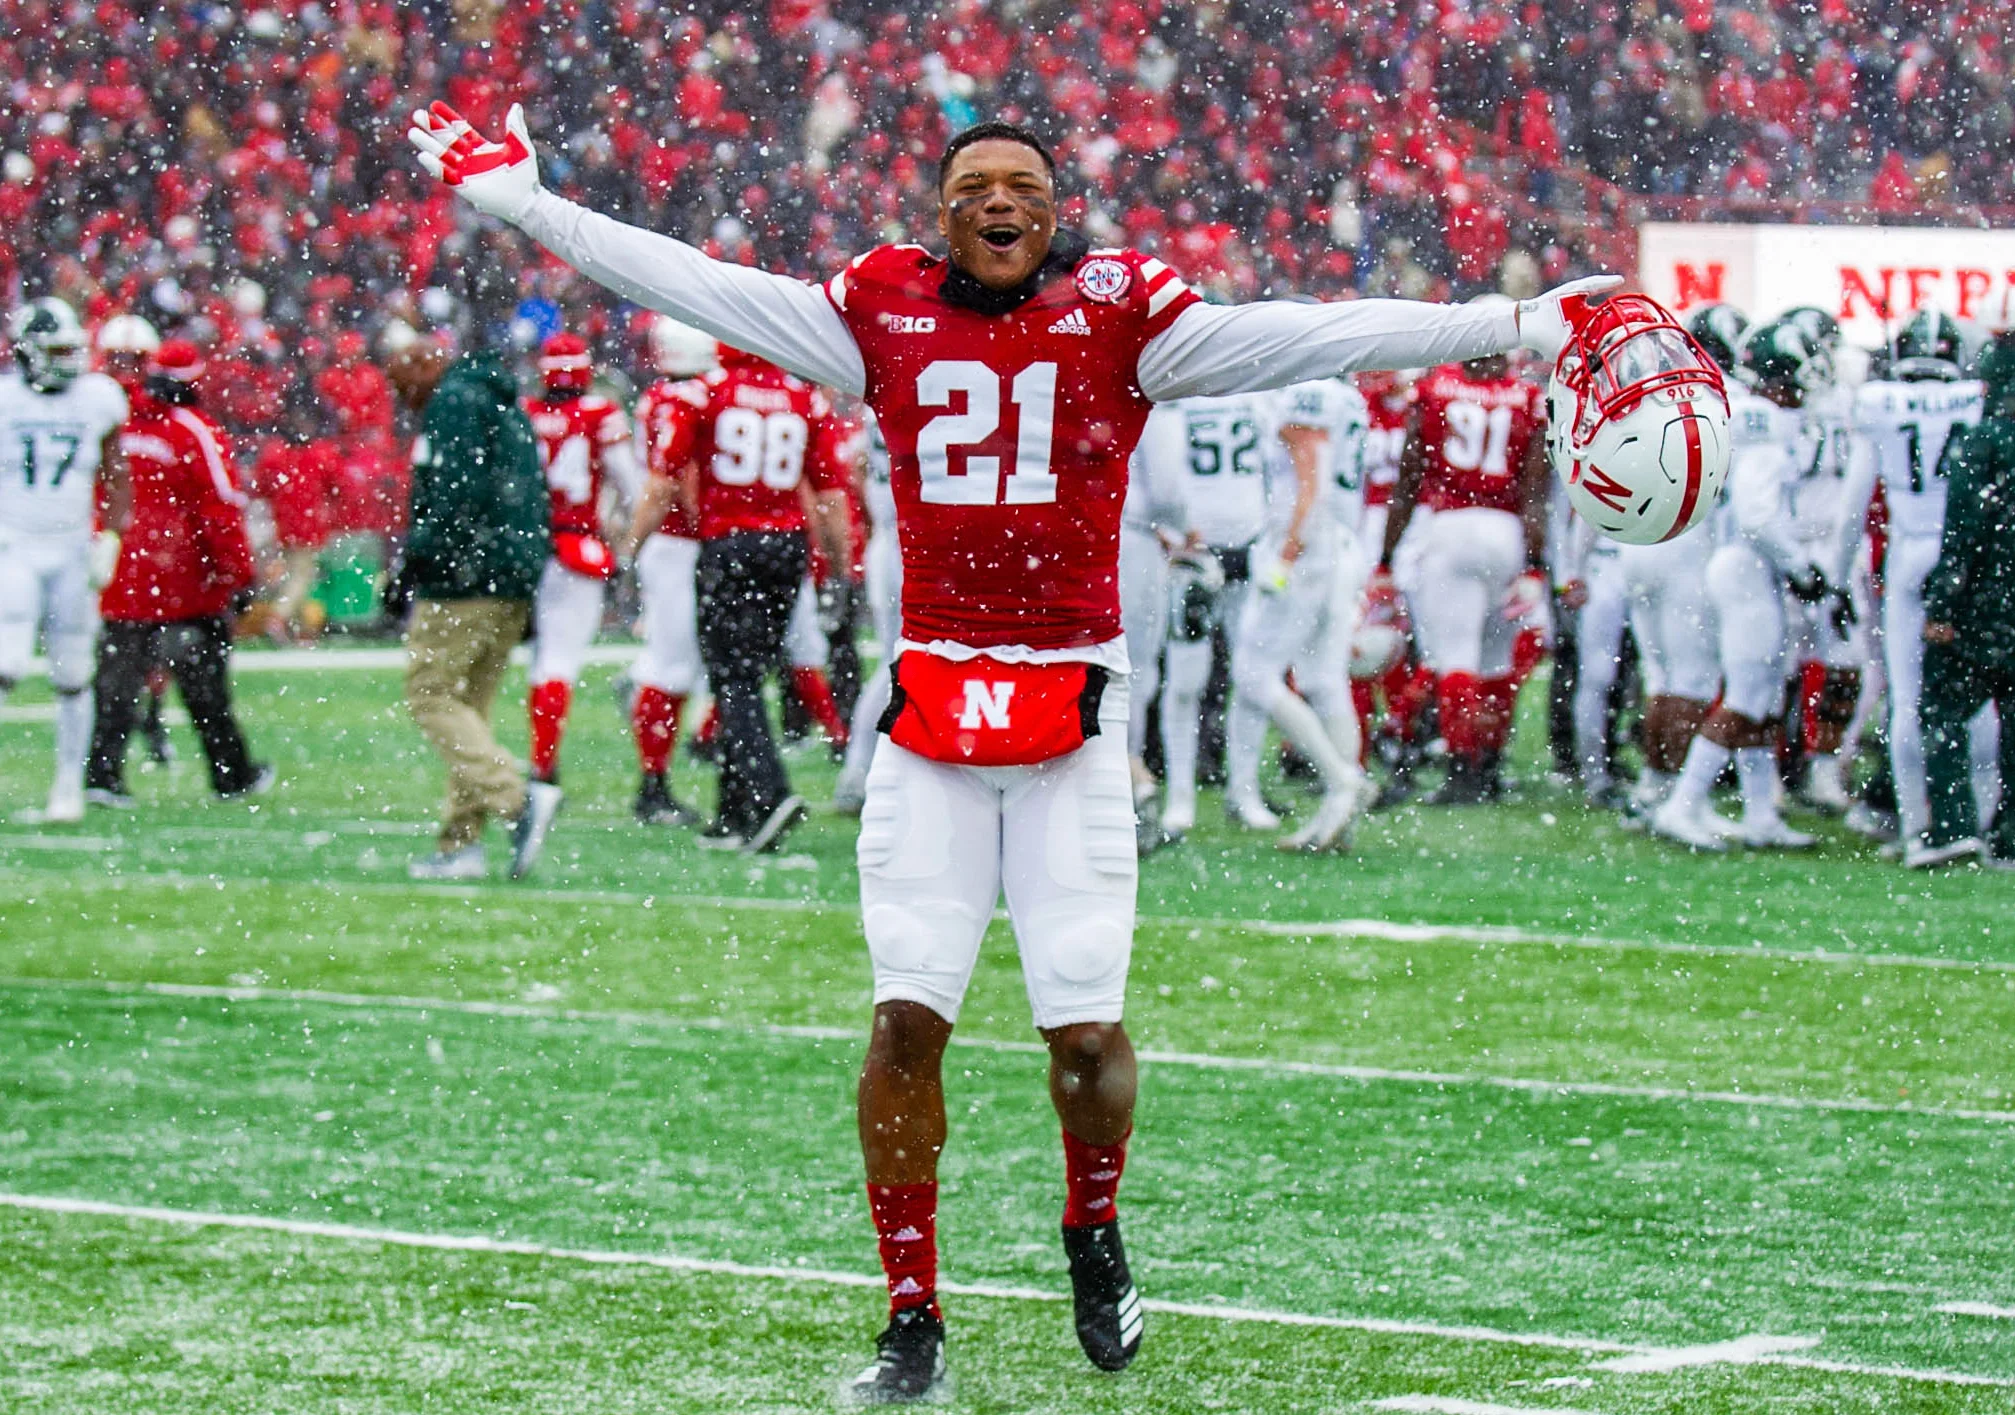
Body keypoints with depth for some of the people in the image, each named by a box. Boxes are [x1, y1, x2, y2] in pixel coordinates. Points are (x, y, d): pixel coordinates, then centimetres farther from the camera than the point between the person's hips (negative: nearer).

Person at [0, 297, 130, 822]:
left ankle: (70, 783, 14)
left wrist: (109, 540, 0)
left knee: (72, 676, 5)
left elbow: (116, 479, 11)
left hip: (72, 552, 2)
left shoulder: (98, 400, 2)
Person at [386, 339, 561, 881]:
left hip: (468, 576, -9)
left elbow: (458, 491, -19)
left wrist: (419, 554, -15)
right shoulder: (506, 406, 22)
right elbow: (533, 497, 22)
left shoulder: (454, 402, -6)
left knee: (431, 695, -7)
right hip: (517, 580, 9)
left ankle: (518, 799, -22)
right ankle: (460, 842, 7)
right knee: (469, 703, 10)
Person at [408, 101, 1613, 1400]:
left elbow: (1310, 338, -5)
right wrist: (521, 204, 10)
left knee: (1086, 1027, -3)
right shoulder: (882, 309, 7)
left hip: (1074, 706, -1)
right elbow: (688, 283, 10)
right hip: (931, 705, 1)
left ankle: (1094, 1231, 29)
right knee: (909, 1019, -3)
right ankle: (913, 1323, 8)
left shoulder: (1118, 312, 1)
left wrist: (1516, 328, -13)